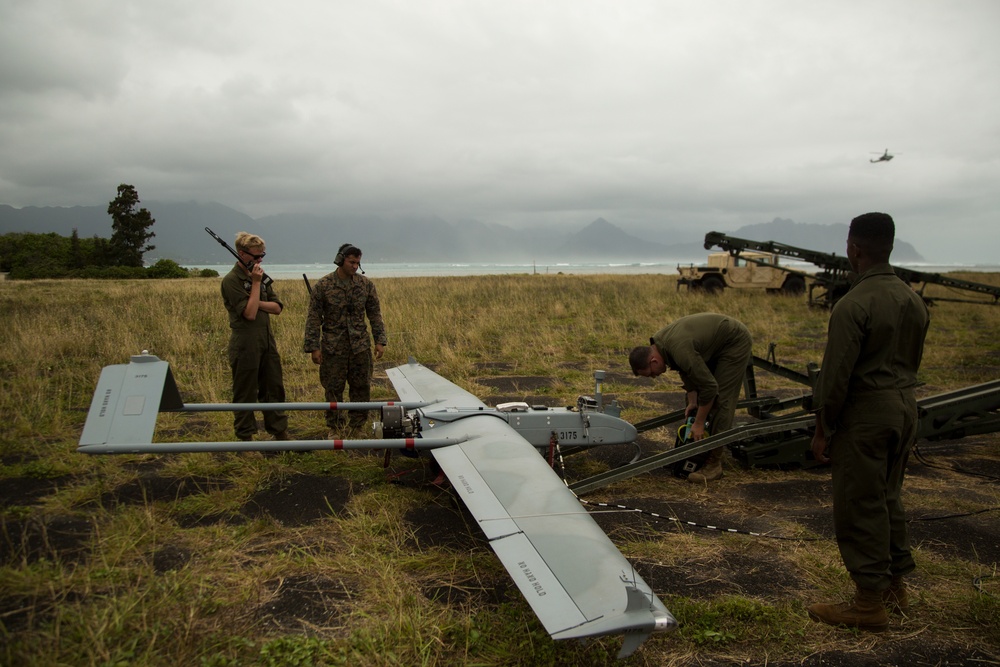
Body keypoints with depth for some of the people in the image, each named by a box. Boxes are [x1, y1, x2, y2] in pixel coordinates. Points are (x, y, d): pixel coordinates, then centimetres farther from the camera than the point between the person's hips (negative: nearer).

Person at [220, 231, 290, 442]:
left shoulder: (261, 276, 11)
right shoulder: (231, 280, -12)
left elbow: (277, 308, 5)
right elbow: (249, 313, -19)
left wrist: (257, 303, -11)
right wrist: (256, 283, -15)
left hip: (267, 340, 7)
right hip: (246, 344, -7)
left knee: (274, 388, 13)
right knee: (245, 393, 4)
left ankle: (279, 431, 23)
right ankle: (246, 437, 14)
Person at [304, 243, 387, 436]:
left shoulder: (366, 284, 2)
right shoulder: (323, 286, -7)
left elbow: (375, 314, 7)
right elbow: (313, 319, -4)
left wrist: (380, 341, 2)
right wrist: (313, 347, -8)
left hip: (360, 346, 3)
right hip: (333, 347, -2)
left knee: (362, 387, 7)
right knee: (333, 389, 5)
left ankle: (357, 426, 21)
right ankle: (334, 427, 19)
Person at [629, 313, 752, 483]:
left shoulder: (680, 350, -36)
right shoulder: (658, 343, -8)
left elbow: (710, 386, -29)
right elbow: (687, 370, 7)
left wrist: (699, 423, -20)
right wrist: (692, 401, 2)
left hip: (735, 342, -9)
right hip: (716, 343, 10)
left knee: (721, 398, -11)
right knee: (698, 397, 12)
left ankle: (714, 463, -7)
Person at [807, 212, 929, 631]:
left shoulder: (854, 305, -19)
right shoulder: (913, 300, 6)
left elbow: (836, 374, -18)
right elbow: (913, 360, 13)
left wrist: (823, 429, -10)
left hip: (866, 412, -8)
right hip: (905, 407, 8)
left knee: (859, 506, 2)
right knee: (888, 498, 20)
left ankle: (870, 603, 9)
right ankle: (896, 586, 31)